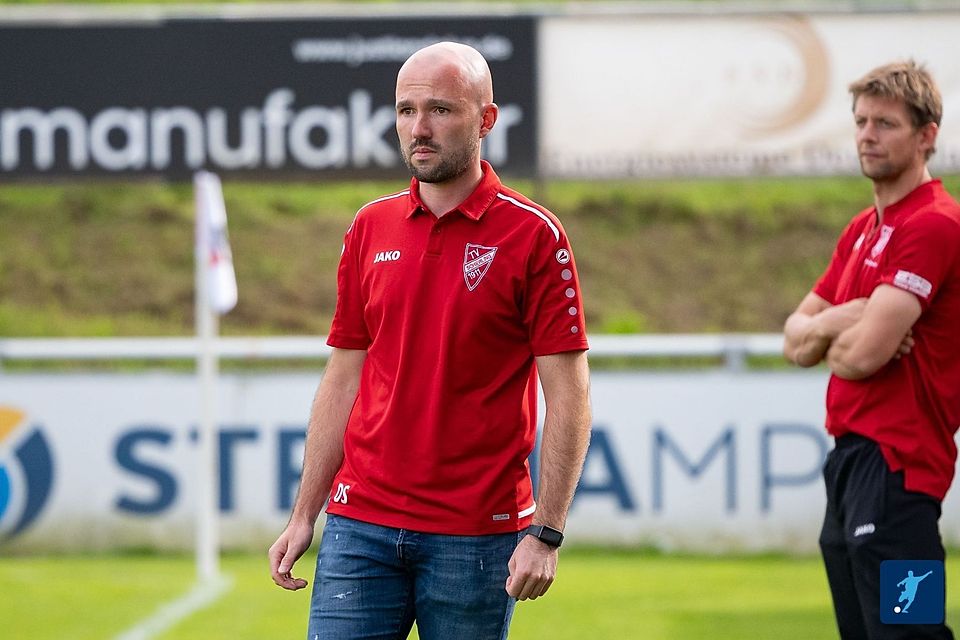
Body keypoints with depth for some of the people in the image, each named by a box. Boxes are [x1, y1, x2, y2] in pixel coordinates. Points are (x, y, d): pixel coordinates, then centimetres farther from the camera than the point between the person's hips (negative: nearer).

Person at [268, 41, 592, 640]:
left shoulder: (533, 236, -5)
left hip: (477, 537, -4)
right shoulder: (370, 228, 10)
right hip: (361, 522, 4)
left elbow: (568, 397, -6)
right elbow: (343, 380, 15)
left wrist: (545, 533, -13)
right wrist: (304, 516, 10)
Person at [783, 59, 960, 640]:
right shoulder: (862, 230, 17)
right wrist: (842, 319, -7)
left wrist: (828, 333, 4)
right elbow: (797, 340, 16)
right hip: (851, 459, 10)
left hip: (896, 464, -10)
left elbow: (863, 354, -21)